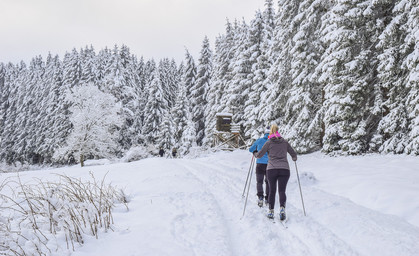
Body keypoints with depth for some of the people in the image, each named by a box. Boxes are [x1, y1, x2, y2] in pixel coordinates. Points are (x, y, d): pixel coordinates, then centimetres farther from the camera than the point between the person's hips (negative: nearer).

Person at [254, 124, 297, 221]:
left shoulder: (269, 142, 4)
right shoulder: (285, 142, 11)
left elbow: (259, 155, 7)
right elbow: (294, 154, 19)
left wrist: (255, 154, 29)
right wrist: (294, 158, 42)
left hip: (271, 169, -1)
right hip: (284, 169, 1)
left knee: (272, 190, 11)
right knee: (282, 190, -1)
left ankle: (271, 211, 13)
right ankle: (282, 208, -24)